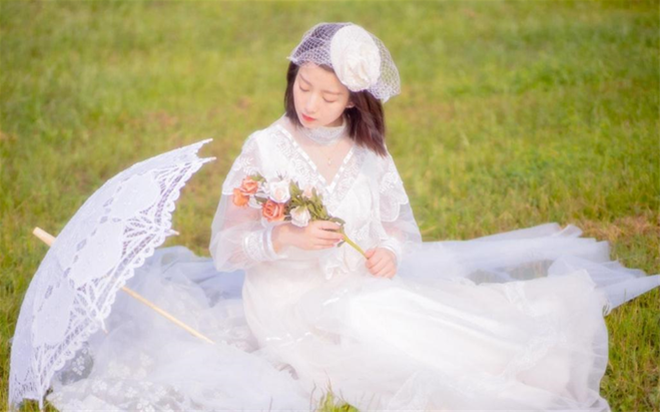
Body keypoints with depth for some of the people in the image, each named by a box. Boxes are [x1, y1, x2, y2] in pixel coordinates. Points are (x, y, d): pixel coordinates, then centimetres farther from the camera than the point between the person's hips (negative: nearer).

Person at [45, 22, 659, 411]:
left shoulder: (368, 154, 6)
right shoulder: (265, 150, -5)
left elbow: (398, 223, 12)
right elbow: (227, 243, -6)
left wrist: (390, 252, -13)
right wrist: (288, 238, -24)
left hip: (366, 290, 4)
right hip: (291, 304, -4)